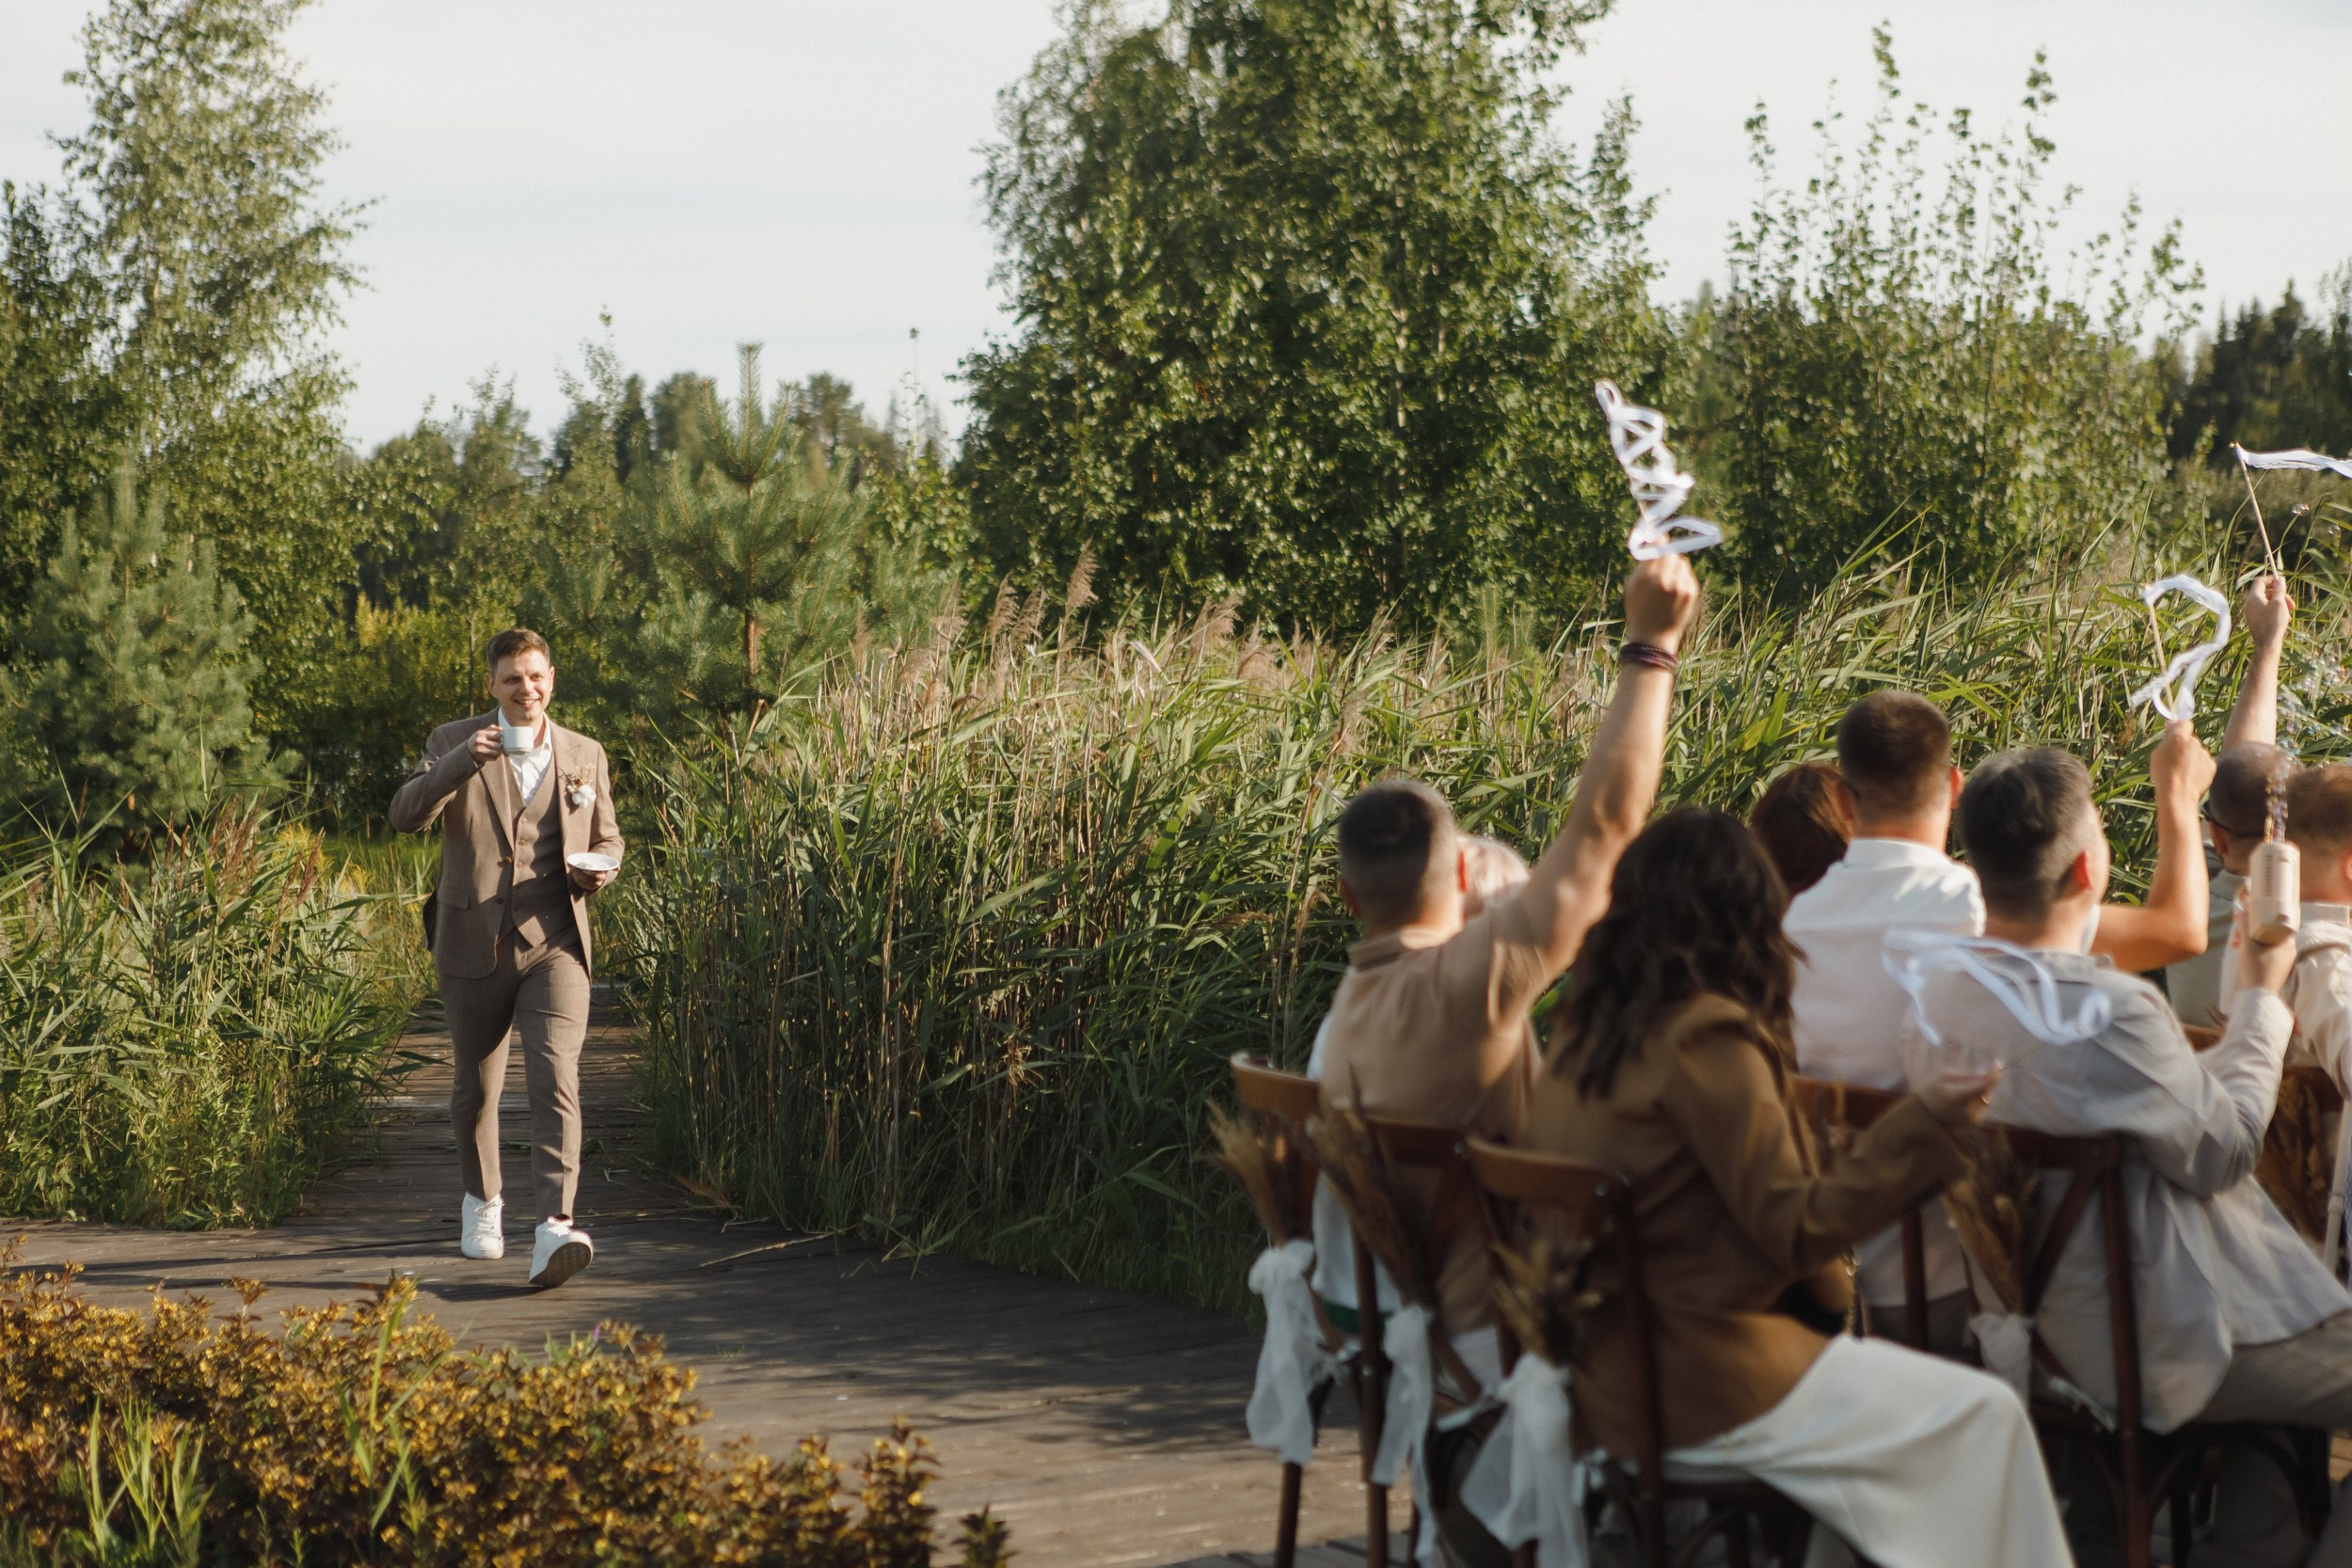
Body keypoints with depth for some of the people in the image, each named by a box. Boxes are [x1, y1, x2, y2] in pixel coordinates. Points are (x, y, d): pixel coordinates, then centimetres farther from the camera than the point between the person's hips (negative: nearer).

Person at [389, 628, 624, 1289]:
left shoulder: (585, 756, 9)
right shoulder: (453, 743, 1)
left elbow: (607, 837, 20)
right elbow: (407, 815, -14)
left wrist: (600, 868, -4)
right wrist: (463, 761, -29)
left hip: (554, 944, 0)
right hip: (475, 947, 0)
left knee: (555, 1079, -18)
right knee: (476, 1086, 14)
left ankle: (554, 1228, -28)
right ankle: (482, 1199, 40)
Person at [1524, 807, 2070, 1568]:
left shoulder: (1586, 1029, 6)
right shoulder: (1704, 1041, -20)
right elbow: (1796, 1229, -18)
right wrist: (1920, 1122, -16)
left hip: (1608, 1374, 9)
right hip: (1697, 1387, -9)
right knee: (1986, 1417, -1)